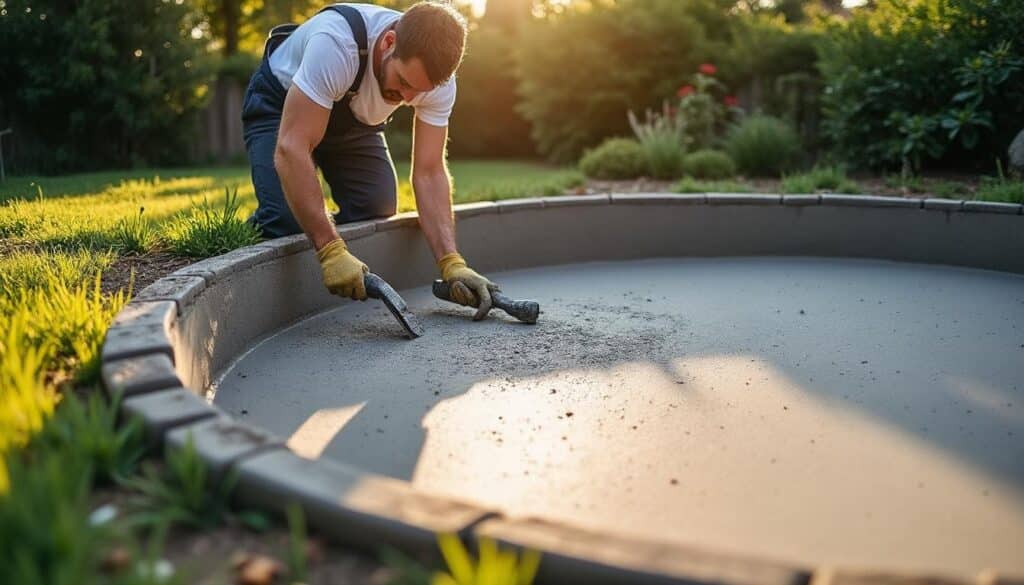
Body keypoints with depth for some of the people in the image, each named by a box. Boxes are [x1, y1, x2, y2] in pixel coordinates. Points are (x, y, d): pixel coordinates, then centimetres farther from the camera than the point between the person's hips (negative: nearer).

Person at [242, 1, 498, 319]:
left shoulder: (436, 74, -26)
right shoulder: (336, 43, -42)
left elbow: (429, 172, -24)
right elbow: (290, 149, -45)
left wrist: (452, 263, -35)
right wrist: (331, 251, -49)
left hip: (354, 119, 5)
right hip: (278, 105, -4)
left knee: (377, 214, -14)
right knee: (288, 225, -23)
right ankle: (256, 228, 13)